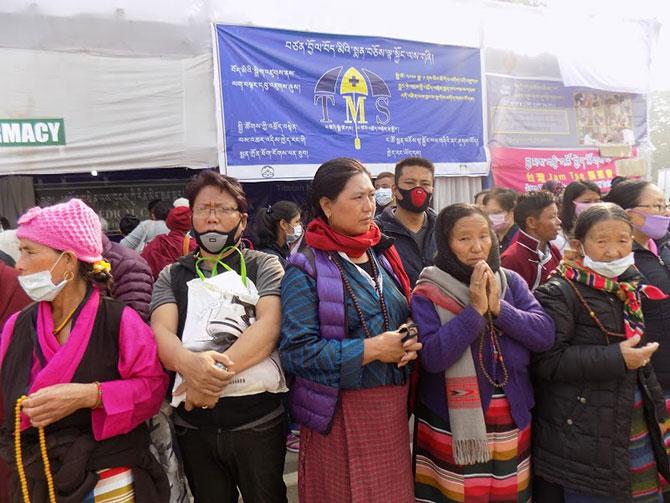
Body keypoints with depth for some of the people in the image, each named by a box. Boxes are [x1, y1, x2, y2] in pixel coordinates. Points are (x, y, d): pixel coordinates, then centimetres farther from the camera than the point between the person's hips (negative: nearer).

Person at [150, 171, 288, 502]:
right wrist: (189, 363, -28)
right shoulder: (172, 276, 8)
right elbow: (161, 331, -6)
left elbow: (270, 325, -14)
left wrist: (219, 371, -26)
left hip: (258, 422, -2)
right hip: (193, 425, 3)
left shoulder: (263, 266, 1)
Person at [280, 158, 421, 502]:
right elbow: (296, 352, -18)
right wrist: (371, 349, -19)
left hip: (393, 405, 6)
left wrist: (410, 342, -5)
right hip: (340, 414, -5)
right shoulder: (307, 268, -12)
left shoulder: (381, 254, 8)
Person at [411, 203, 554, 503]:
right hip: (453, 427, -4)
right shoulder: (428, 293, -10)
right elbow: (431, 357, -20)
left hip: (514, 422, 4)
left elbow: (545, 335, -6)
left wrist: (499, 308, -18)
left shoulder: (512, 282, 2)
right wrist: (475, 310, -23)